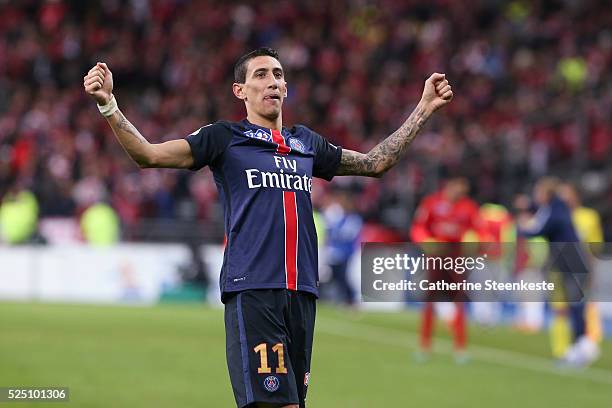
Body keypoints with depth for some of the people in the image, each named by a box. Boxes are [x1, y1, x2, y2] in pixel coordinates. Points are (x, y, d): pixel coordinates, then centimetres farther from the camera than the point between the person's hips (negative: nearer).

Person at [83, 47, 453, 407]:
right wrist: (108, 104, -15)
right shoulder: (225, 138, 7)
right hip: (252, 289, -5)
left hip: (302, 292, 5)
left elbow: (376, 162, 32)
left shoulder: (307, 143, 20)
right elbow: (148, 154, -2)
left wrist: (425, 107, 32)